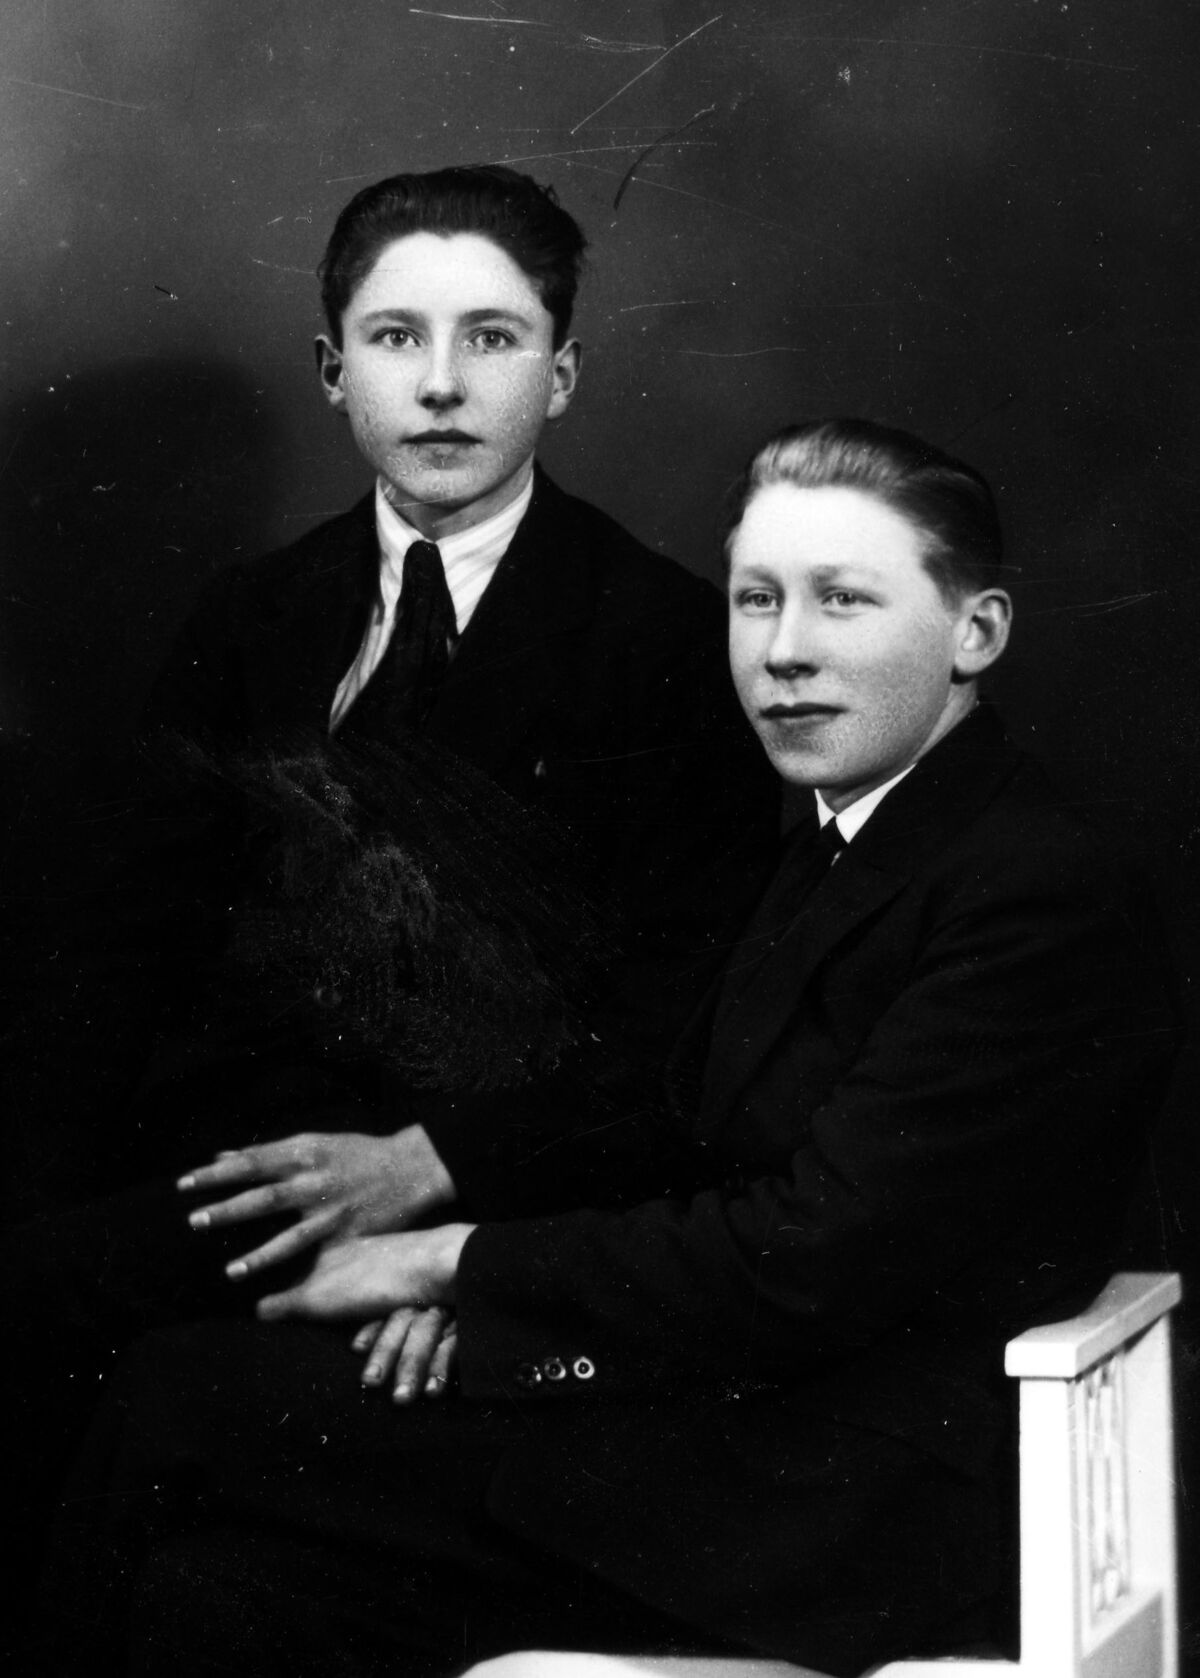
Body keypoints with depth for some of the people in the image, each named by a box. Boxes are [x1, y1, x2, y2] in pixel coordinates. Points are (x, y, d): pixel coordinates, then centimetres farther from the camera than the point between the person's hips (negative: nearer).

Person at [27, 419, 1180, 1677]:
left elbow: (810, 1261, -21)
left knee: (180, 1407, -10)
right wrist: (481, 1287, -3)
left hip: (846, 1513, -8)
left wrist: (467, 1257, -12)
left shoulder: (1050, 899, -15)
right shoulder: (838, 859, 16)